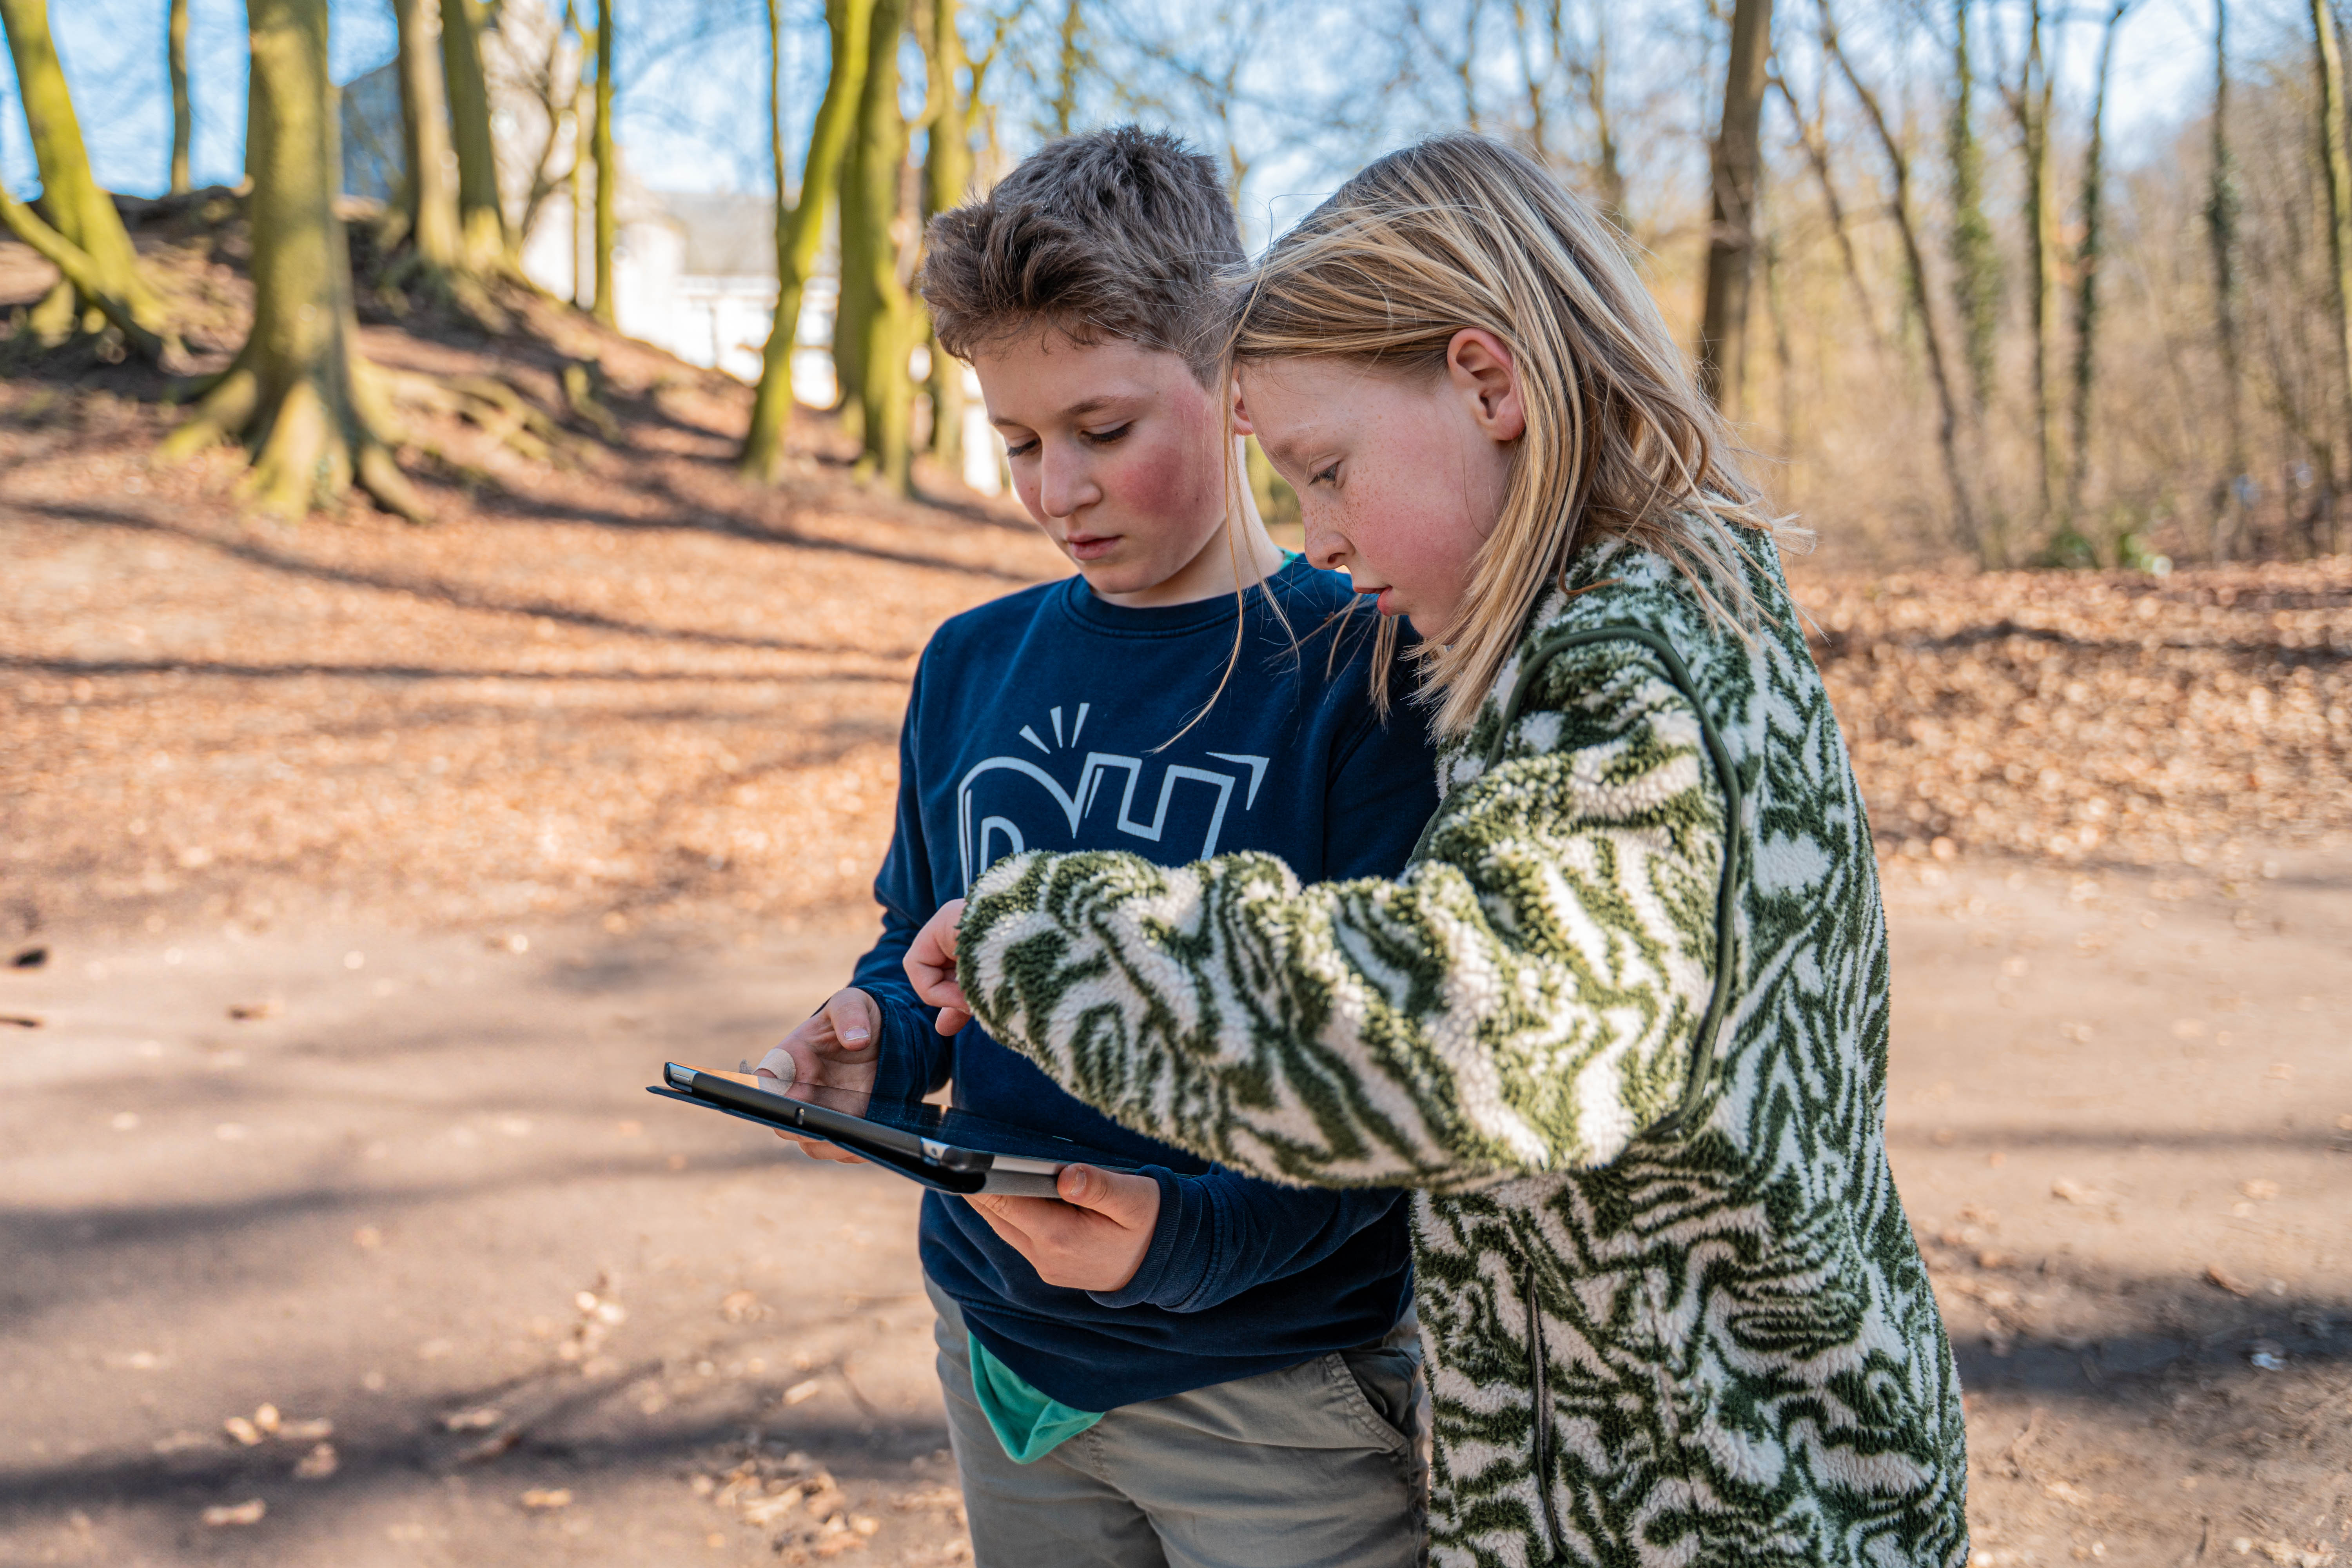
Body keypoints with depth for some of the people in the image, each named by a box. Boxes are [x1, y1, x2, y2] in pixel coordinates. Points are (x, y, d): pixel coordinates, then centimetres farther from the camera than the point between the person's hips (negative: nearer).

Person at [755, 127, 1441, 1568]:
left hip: (1272, 1391, -4)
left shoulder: (1367, 673, -15)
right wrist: (876, 1041, -9)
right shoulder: (974, 667, 3)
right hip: (1004, 1360, 5)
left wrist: (1195, 1235, -31)